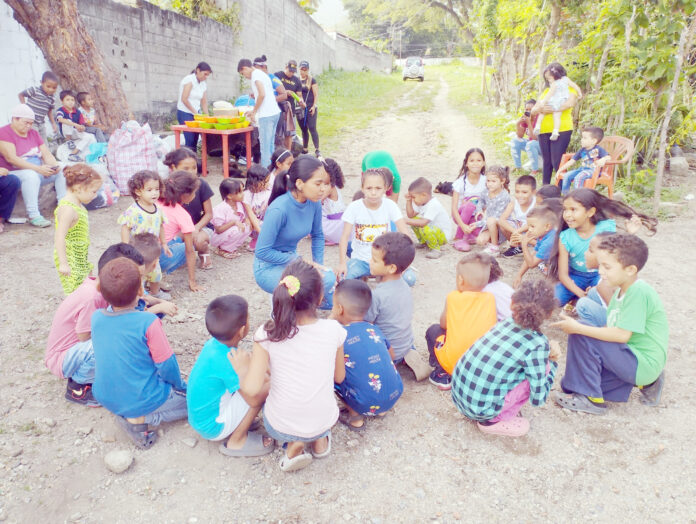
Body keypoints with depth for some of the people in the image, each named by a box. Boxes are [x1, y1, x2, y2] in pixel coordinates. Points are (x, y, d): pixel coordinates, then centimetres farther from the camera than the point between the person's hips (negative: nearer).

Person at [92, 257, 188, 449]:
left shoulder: (96, 317, -8)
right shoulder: (148, 322, -25)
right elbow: (166, 366, -17)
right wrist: (180, 387, 2)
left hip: (106, 398, 7)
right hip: (142, 400, -7)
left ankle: (129, 414, 10)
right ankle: (142, 419, -2)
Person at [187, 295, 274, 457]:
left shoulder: (213, 343, -8)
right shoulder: (224, 361, -32)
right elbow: (254, 400, -27)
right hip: (212, 427, -8)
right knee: (265, 388, -17)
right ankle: (236, 442, -2)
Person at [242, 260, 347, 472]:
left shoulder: (267, 334, -19)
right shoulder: (333, 330, -15)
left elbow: (252, 388, -21)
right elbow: (339, 377, -1)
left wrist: (243, 370, 0)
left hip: (278, 428, -2)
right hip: (323, 424, 2)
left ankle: (294, 446, 9)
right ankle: (319, 439, 16)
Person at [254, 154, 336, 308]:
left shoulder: (314, 203, -7)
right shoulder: (279, 209, -27)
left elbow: (318, 236, 11)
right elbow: (262, 251, -23)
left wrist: (318, 264, -1)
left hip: (291, 260, 7)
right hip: (268, 268, -6)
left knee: (329, 279, -15)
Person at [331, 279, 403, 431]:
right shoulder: (374, 329, 6)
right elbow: (390, 355, 20)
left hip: (368, 406, -6)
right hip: (396, 395, 6)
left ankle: (355, 417, 10)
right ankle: (382, 410, 23)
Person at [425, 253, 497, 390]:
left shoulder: (453, 297, -7)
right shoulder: (490, 298, -1)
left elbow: (443, 324, 6)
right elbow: (492, 327, 8)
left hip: (453, 363, -3)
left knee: (433, 330, 21)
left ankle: (442, 373, 12)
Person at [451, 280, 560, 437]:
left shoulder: (505, 323, 1)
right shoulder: (538, 344, -15)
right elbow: (538, 399, -9)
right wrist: (552, 363, 5)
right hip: (481, 409, -6)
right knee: (543, 367, 0)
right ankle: (493, 421, 6)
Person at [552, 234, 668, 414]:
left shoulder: (638, 292, -22)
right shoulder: (622, 291, 7)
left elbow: (622, 335, -26)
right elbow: (611, 330, 9)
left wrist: (578, 328, -23)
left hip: (644, 364, -10)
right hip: (632, 358, 10)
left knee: (581, 337, -21)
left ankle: (591, 398, -8)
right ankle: (644, 383, 14)